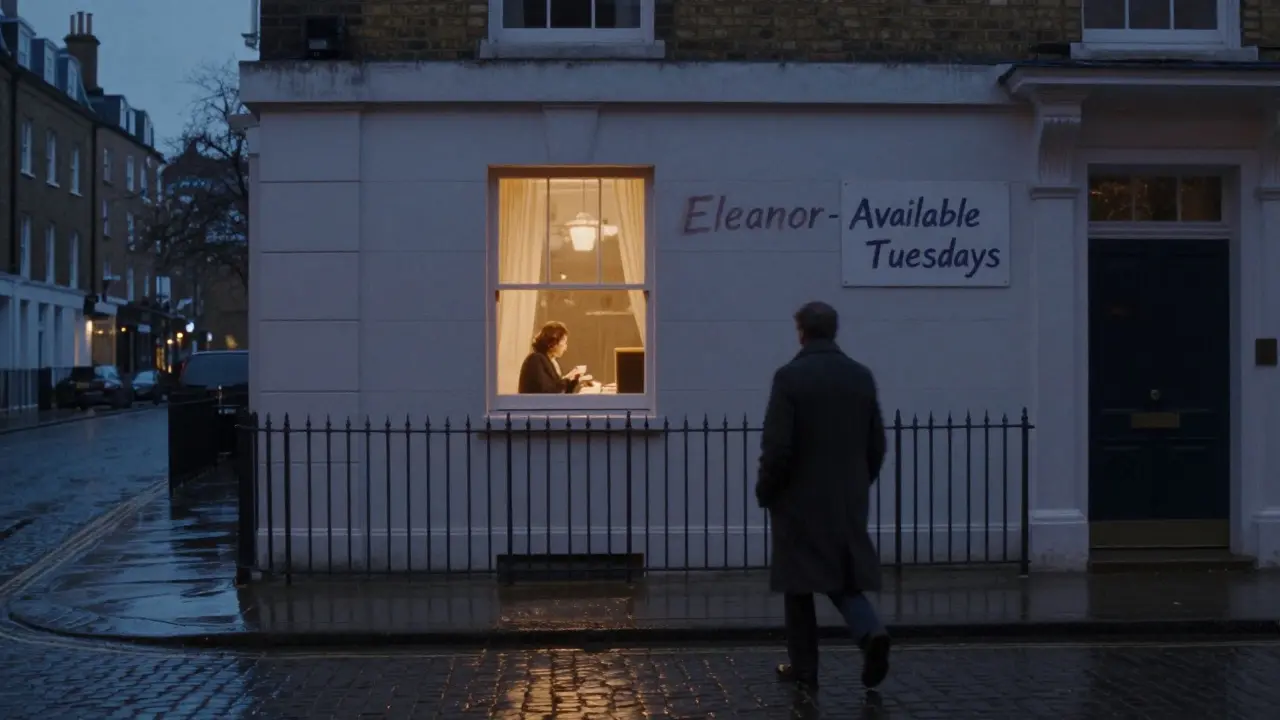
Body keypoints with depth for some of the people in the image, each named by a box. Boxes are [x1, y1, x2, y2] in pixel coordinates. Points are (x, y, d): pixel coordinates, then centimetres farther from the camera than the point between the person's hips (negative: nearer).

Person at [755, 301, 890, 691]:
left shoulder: (789, 376, -12)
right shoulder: (861, 376, 3)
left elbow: (777, 444, -14)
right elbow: (877, 444, 7)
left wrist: (765, 490, 0)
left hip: (800, 499, -4)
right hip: (848, 500, 4)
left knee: (798, 584, 7)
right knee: (843, 578, 13)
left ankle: (803, 667, 13)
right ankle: (870, 632, -13)